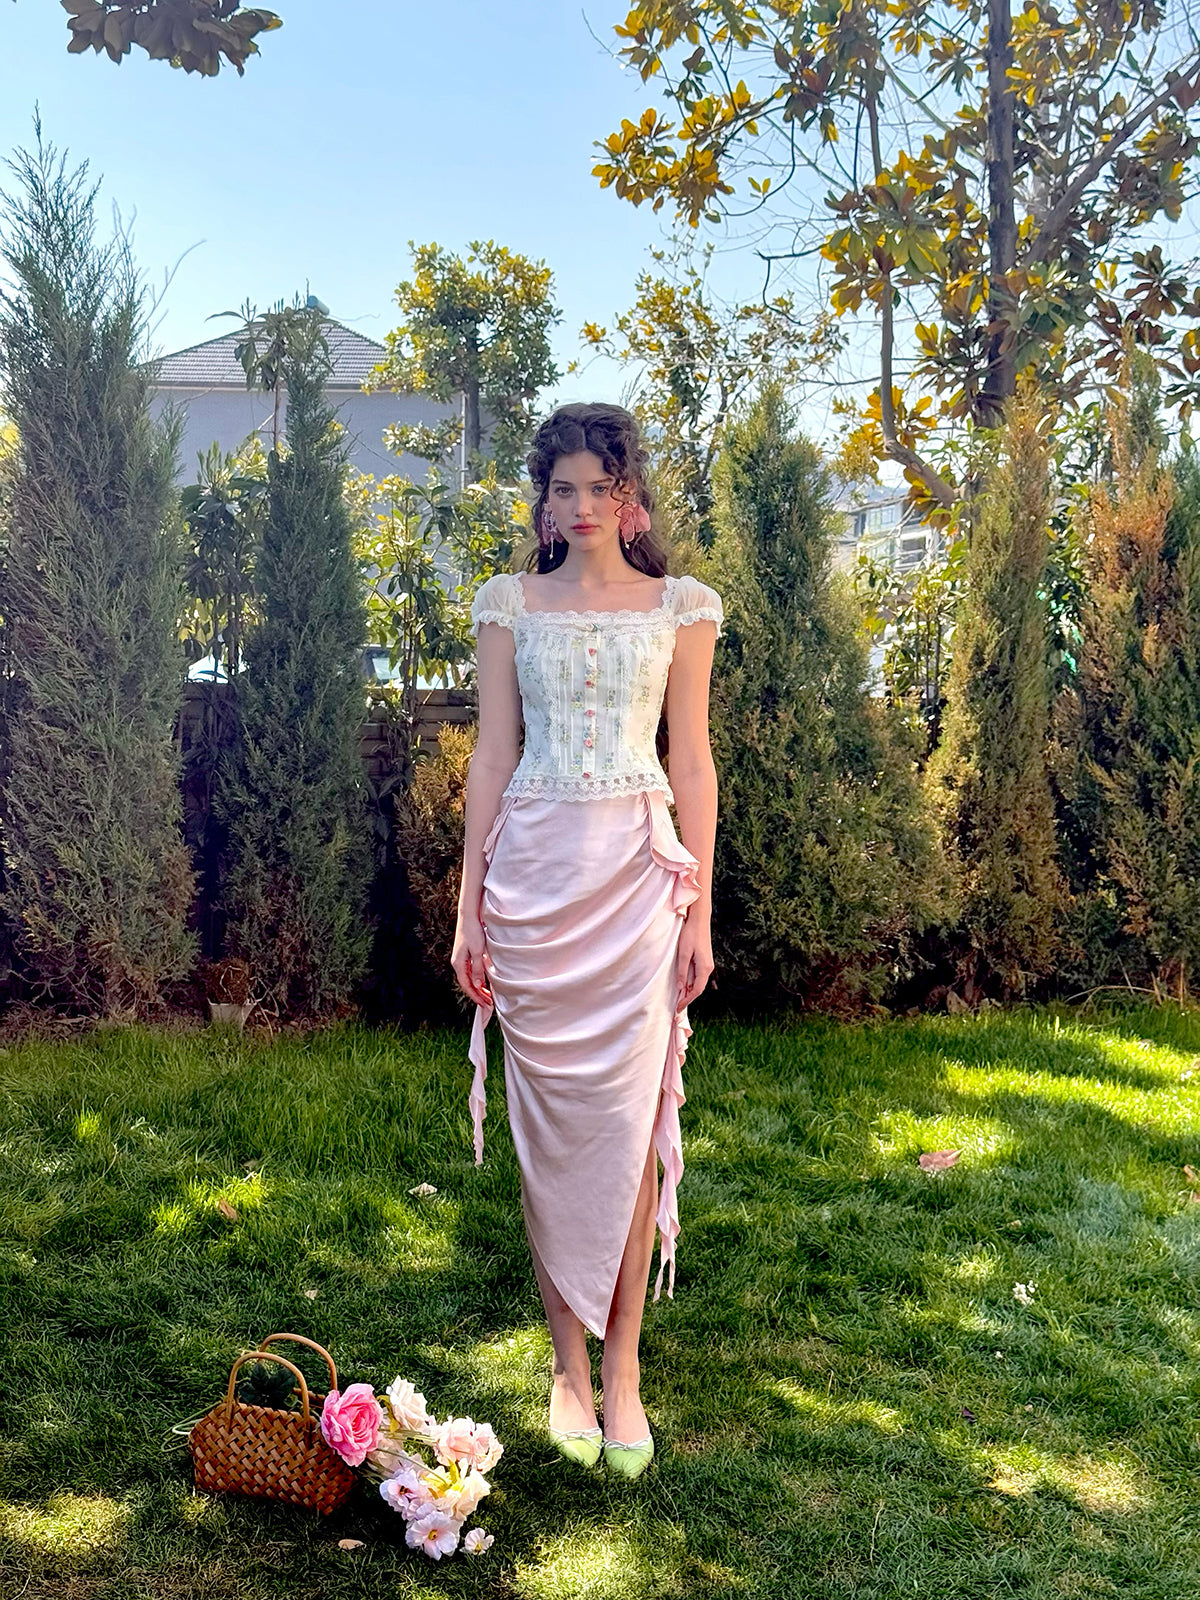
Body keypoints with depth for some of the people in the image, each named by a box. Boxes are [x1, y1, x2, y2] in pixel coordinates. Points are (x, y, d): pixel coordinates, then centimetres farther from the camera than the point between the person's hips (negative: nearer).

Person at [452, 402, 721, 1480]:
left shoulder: (679, 608, 7)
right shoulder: (510, 605, 9)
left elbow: (692, 764, 6)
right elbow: (492, 757, 7)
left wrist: (700, 909, 2)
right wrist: (471, 907, 3)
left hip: (638, 871, -1)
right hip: (532, 868, 1)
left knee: (627, 1122, -1)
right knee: (548, 1122, 4)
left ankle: (623, 1369, 13)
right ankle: (569, 1365, 17)